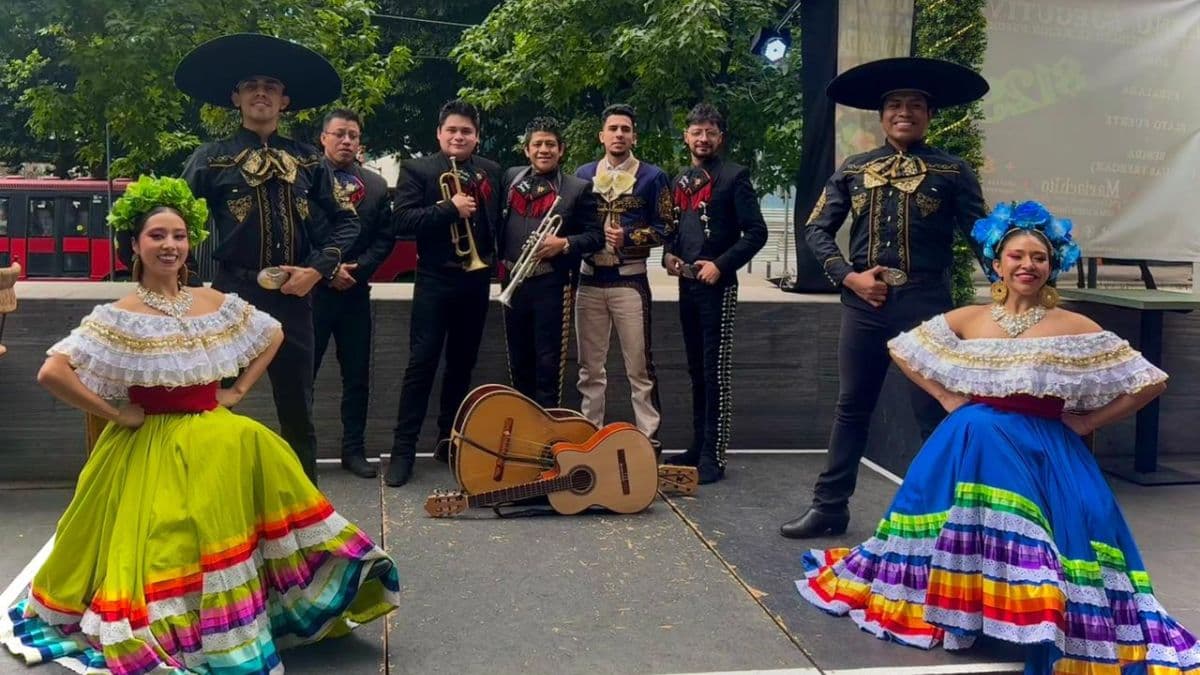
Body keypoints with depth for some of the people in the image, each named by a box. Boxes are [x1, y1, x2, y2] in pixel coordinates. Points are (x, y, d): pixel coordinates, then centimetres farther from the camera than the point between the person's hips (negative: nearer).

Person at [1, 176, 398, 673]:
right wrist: (116, 413, -13)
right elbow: (52, 373, -18)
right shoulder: (120, 316, -10)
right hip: (149, 447, -4)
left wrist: (239, 390, 10)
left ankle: (236, 632, 9)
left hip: (219, 440, 4)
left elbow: (273, 335, 20)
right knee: (168, 549, -12)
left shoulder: (215, 304, 5)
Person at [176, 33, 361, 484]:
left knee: (298, 411, 12)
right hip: (233, 295, -2)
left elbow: (346, 220, 9)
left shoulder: (307, 160, 8)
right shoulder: (212, 158, 1)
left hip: (292, 298, 2)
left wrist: (318, 268, -4)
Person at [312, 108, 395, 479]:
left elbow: (385, 237, 6)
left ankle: (353, 449, 17)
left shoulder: (376, 185, 10)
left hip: (355, 291, 3)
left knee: (357, 376, 7)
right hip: (312, 289, -3)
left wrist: (357, 269, -8)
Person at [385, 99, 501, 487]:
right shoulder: (416, 169, -1)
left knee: (462, 363, 11)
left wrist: (495, 256, 0)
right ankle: (403, 449, -3)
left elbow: (497, 219, 16)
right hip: (435, 280, -4)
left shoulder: (491, 171, 11)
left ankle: (448, 439, 22)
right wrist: (450, 209, -21)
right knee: (422, 364, -6)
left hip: (476, 279, 4)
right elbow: (402, 221, -13)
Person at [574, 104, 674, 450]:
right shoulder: (583, 174, 11)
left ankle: (648, 441, 5)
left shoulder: (652, 176, 1)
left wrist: (629, 237, -15)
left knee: (639, 366, -1)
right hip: (589, 279, 4)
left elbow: (666, 228, -2)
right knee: (590, 367, 9)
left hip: (629, 280, -3)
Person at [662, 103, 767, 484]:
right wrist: (670, 254, 3)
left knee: (716, 372, -7)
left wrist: (721, 265, -17)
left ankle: (713, 455, -5)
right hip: (687, 285, 7)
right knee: (697, 371, 12)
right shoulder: (681, 181, 16)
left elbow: (756, 232, -9)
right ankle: (699, 445, 20)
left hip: (717, 287, -7)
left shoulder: (734, 177, -4)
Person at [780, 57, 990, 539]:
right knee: (851, 408, 11)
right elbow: (817, 229, 9)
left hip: (924, 304, -2)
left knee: (935, 413, 4)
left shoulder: (952, 172, 3)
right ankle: (829, 506, 21)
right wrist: (848, 276, -4)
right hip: (863, 301, 3)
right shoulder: (853, 170, 9)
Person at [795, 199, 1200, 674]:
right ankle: (947, 603, 5)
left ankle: (1044, 626, -10)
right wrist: (946, 398, 6)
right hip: (974, 443, 2)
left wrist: (1085, 422, -3)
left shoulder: (1075, 328, -2)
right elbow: (901, 351, 16)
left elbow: (1151, 383, 0)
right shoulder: (968, 319, 6)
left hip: (1047, 450, -2)